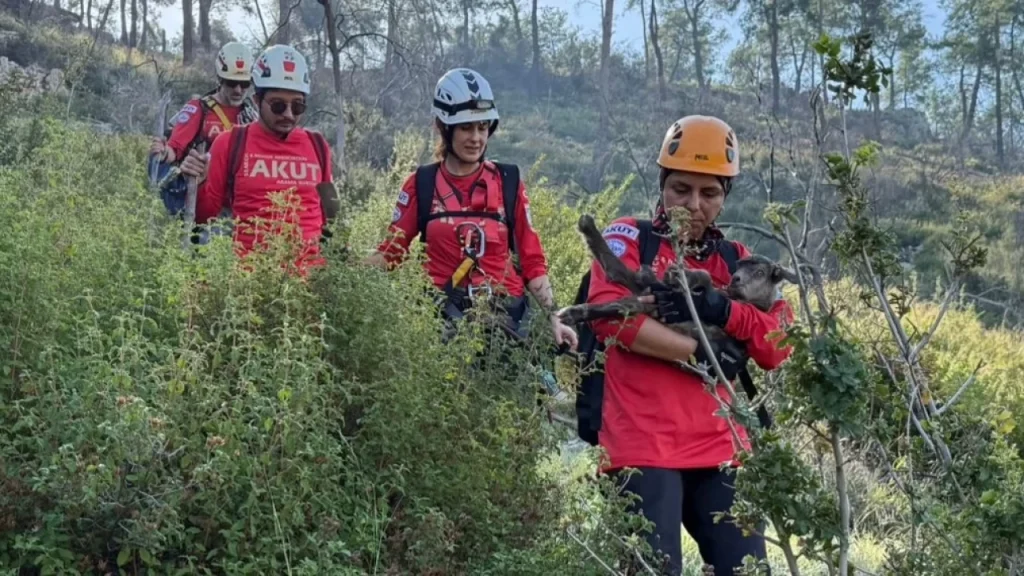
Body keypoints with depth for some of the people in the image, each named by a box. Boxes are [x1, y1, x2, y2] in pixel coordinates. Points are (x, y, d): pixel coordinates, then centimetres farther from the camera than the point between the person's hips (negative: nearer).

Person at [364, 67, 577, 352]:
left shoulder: (508, 182, 7)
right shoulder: (422, 184, 7)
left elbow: (532, 260, 7)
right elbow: (391, 251, 7)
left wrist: (554, 317, -2)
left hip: (504, 312, 1)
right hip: (446, 313, -1)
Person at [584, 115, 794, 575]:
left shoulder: (735, 260, 16)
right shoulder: (627, 239, 4)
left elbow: (778, 346, 5)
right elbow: (609, 315, -14)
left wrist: (722, 311, -13)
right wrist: (699, 354, -11)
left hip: (721, 450, 5)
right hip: (644, 449, -4)